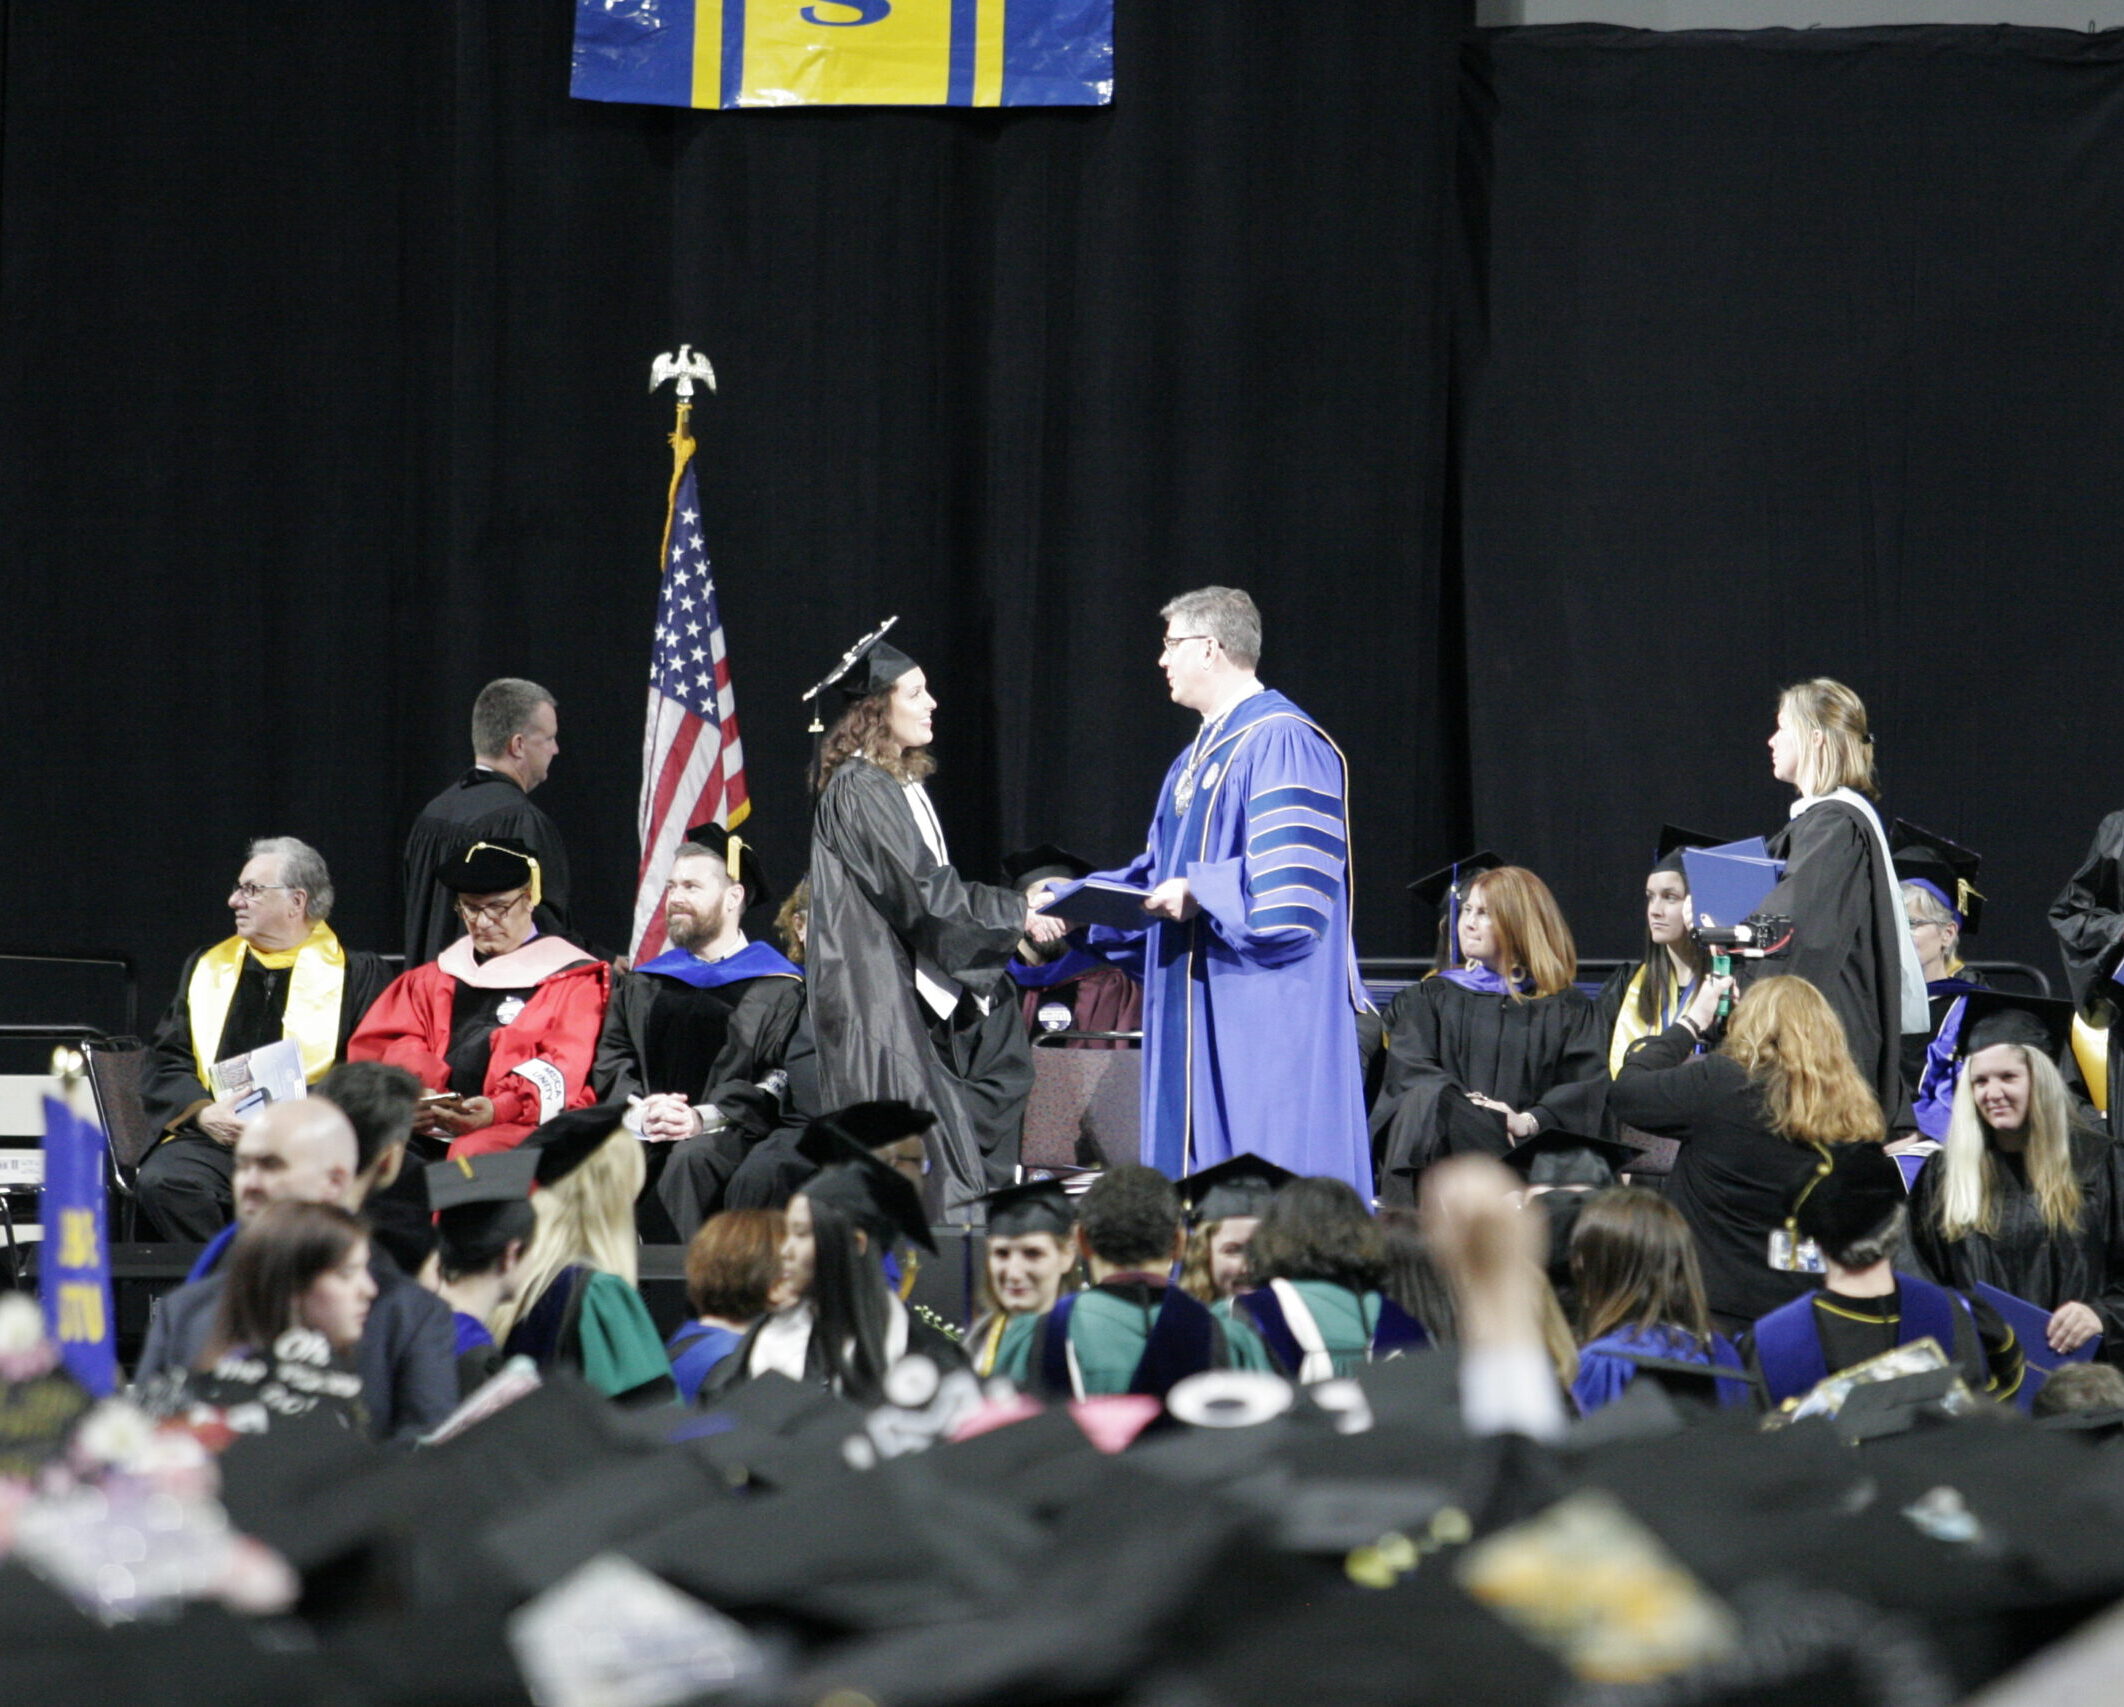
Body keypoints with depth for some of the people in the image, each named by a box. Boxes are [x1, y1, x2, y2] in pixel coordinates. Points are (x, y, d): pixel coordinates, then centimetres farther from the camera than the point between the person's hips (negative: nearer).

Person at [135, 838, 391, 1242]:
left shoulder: (355, 975, 12)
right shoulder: (208, 968, 23)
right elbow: (163, 1068, 15)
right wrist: (204, 1113, -6)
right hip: (212, 1139, 3)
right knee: (160, 1182, -29)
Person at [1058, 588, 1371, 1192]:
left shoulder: (1281, 744, -12)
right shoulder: (1199, 756, 19)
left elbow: (1290, 886, -21)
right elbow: (1160, 872, 23)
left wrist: (1199, 893, -18)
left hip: (1261, 1011, -10)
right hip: (1199, 1019, 10)